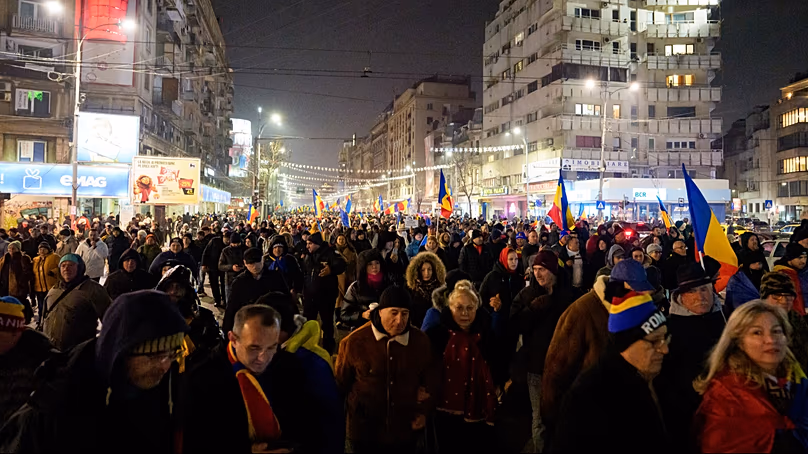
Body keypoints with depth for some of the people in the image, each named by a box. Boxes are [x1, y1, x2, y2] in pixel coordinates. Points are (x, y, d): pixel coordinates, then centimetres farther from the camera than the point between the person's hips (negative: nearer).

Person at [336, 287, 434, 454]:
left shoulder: (421, 341, -4)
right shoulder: (355, 341, -12)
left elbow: (428, 380, 11)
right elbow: (341, 382, 1)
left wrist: (423, 411, 6)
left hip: (405, 432, 2)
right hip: (364, 432, -2)